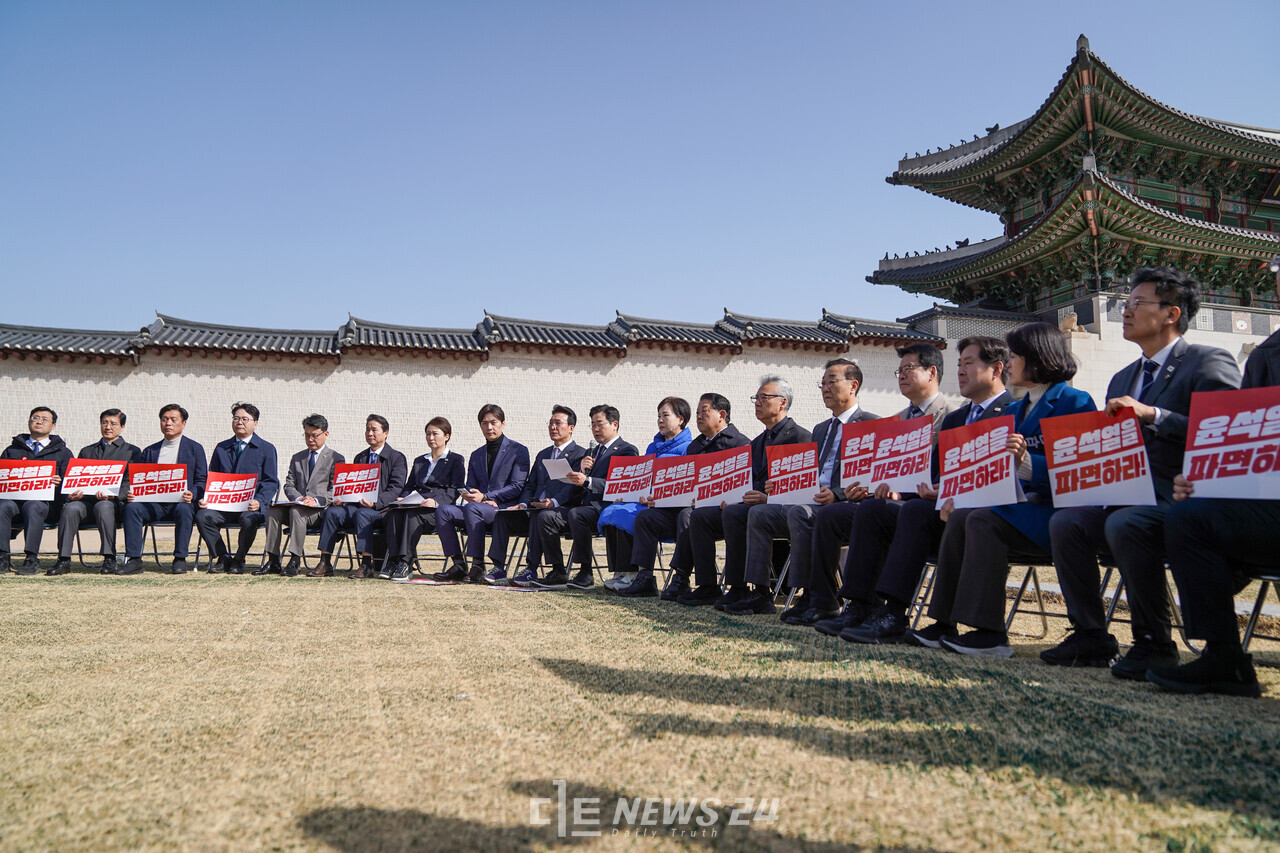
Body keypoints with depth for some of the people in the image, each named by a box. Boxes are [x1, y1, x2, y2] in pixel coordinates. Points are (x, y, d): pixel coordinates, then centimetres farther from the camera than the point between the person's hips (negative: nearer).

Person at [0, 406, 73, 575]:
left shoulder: (62, 452, 21)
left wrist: (59, 483, -13)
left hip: (46, 500, -2)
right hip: (14, 497, 2)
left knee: (33, 506, -36)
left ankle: (32, 559, -36)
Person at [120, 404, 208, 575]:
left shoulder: (194, 448, 11)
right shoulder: (150, 451, 22)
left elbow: (202, 481, 3)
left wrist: (192, 494, -18)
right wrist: (132, 493, -7)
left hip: (181, 502, -3)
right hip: (154, 503, 3)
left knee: (184, 509, -36)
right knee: (132, 507, -26)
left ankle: (180, 559, -28)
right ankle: (134, 559, -24)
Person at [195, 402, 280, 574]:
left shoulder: (267, 449, 7)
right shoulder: (221, 448, 19)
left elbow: (271, 482, 0)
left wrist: (258, 501, -19)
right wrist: (204, 498, -4)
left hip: (252, 505, -3)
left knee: (248, 519, -36)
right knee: (202, 516, -26)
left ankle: (239, 559, -8)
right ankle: (223, 558, -7)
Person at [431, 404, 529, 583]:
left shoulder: (518, 451, 4)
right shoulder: (476, 455, 23)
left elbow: (517, 487, -7)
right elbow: (470, 487, 18)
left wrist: (484, 496, -16)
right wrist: (470, 495, -9)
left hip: (506, 509, -6)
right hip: (481, 508, 6)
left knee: (472, 508, -35)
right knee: (443, 511, -18)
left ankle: (478, 567, -31)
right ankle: (458, 565, -18)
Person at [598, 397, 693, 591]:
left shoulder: (688, 448, -2)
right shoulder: (652, 447, 25)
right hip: (642, 502, 8)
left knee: (621, 516, -28)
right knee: (609, 512, -18)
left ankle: (630, 575, -20)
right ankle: (619, 573, -16)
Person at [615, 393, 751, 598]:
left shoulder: (739, 443, 0)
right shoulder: (694, 445, 27)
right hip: (687, 504, 8)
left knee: (687, 515, -36)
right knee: (646, 516, -7)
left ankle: (680, 579, -29)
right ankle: (644, 578, -12)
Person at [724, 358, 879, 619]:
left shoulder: (871, 424, 0)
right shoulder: (820, 429, 27)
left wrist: (837, 494, -25)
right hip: (811, 502, 9)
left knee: (799, 514, -35)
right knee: (758, 512, -7)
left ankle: (811, 597, -29)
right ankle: (760, 592, -10)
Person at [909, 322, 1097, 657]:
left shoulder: (1075, 402, -6)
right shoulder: (1016, 409, 20)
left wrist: (1026, 461, -32)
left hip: (1055, 513, -8)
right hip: (1020, 505, 8)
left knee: (984, 520, -28)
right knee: (960, 517, -16)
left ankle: (989, 633, -27)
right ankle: (945, 624, -17)